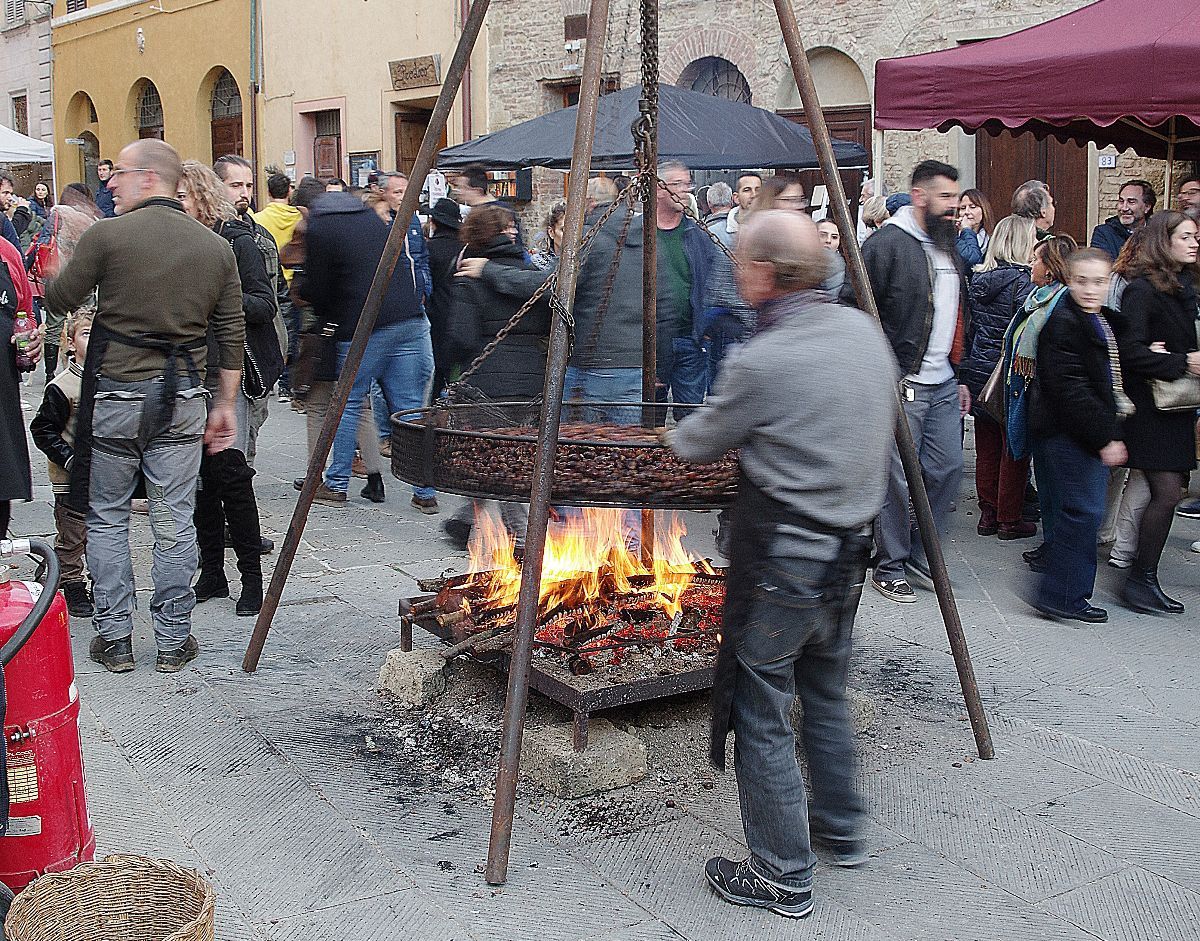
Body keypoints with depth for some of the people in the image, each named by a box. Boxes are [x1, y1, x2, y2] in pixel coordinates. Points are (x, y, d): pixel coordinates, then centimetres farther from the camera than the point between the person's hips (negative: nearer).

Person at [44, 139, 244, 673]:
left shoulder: (107, 235, -9)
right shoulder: (216, 247, 3)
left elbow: (58, 301, 2)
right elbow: (232, 335, 6)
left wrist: (58, 268, 24)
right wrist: (225, 403, 14)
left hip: (115, 396, -3)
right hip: (182, 399, 3)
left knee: (107, 518, 11)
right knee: (174, 522, 8)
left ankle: (114, 639, 15)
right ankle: (174, 642, 15)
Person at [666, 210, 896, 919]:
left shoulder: (763, 362, -20)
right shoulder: (866, 331, 2)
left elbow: (696, 447, -5)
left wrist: (679, 432, 18)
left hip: (782, 564, -8)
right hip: (850, 554, 8)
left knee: (762, 716, 5)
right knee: (825, 693, 24)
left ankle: (784, 877, 14)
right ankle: (843, 830, 39)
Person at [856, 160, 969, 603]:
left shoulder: (949, 248, 17)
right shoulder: (888, 243, -11)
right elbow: (852, 308, -15)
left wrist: (960, 376, 23)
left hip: (943, 385, 8)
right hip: (901, 385, -8)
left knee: (948, 468, 10)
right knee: (899, 479, -2)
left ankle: (920, 553, 26)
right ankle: (890, 567, 12)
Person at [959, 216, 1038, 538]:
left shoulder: (978, 278, 6)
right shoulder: (1021, 280, -14)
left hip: (977, 372, 7)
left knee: (986, 448, 13)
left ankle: (987, 515, 20)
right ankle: (1009, 520, 10)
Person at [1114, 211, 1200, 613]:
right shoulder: (1143, 289, -12)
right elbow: (1131, 351, -20)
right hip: (1150, 407, -8)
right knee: (1167, 491, -12)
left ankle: (1143, 575, 14)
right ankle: (1141, 579, -2)